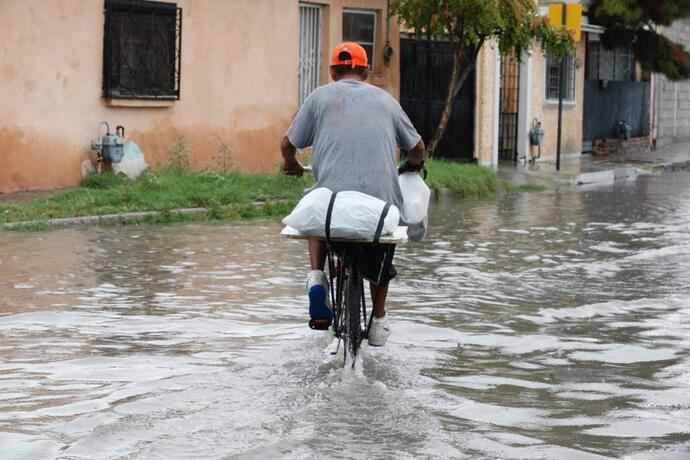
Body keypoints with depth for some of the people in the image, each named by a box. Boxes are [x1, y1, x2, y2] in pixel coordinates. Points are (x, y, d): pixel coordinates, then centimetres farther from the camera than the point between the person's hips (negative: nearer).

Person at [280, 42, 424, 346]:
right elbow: (416, 148, 23)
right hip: (382, 195, 2)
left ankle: (317, 276, 7)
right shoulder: (385, 99, 18)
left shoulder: (321, 96, 11)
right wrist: (411, 167, 46)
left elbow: (288, 144, 10)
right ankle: (378, 323, 29)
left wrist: (290, 163, 33)